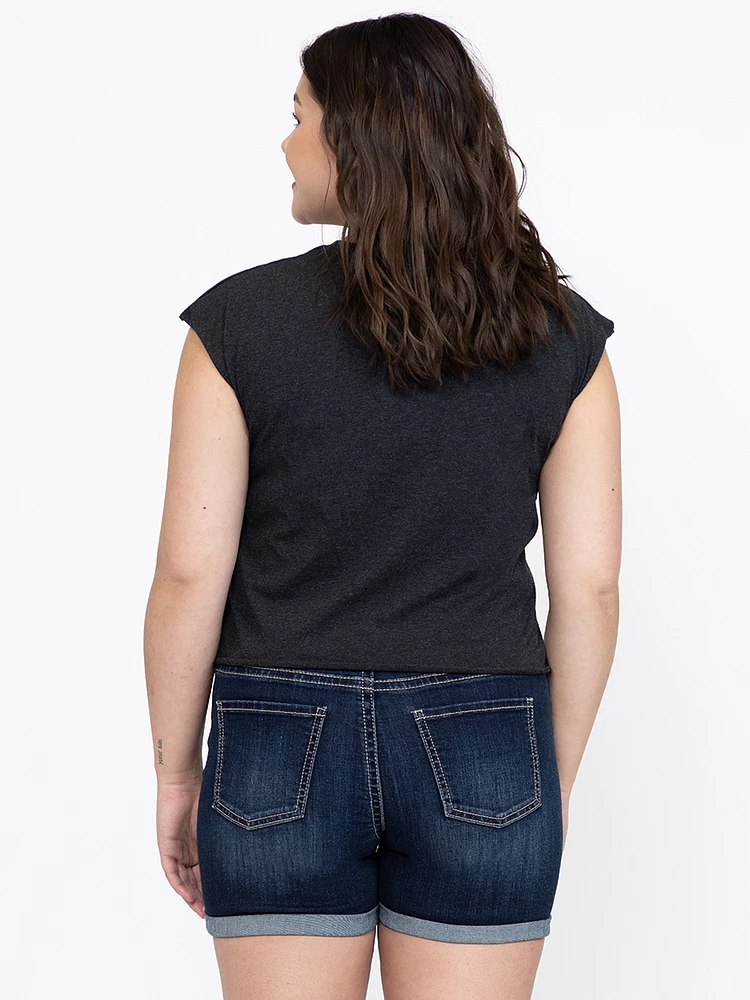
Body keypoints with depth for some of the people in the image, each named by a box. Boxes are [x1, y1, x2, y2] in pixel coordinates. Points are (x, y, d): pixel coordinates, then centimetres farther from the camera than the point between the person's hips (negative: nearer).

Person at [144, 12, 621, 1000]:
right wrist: (554, 784, 9)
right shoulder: (561, 337, -4)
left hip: (283, 751, -1)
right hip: (481, 757, 1)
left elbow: (189, 576, -8)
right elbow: (589, 585, -2)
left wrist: (176, 772, 5)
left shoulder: (238, 324, -9)